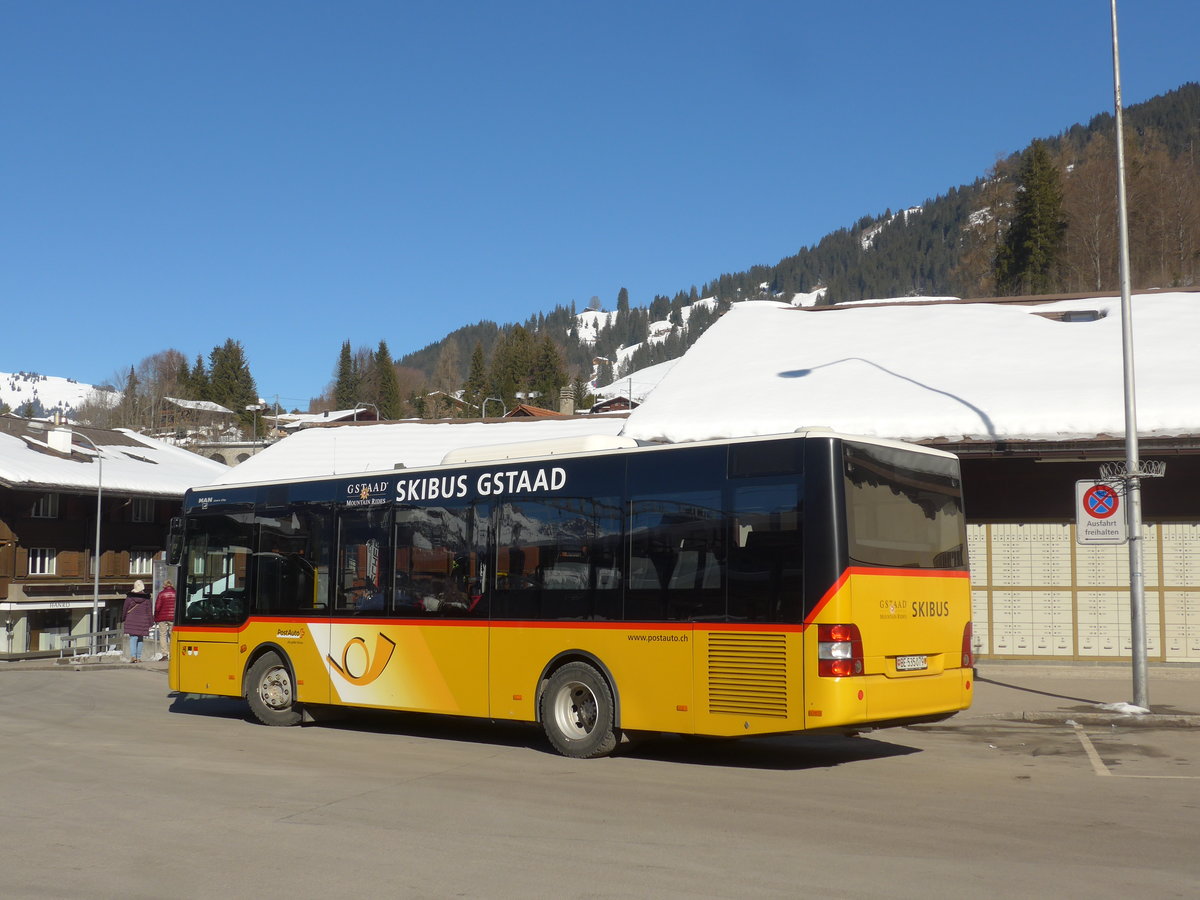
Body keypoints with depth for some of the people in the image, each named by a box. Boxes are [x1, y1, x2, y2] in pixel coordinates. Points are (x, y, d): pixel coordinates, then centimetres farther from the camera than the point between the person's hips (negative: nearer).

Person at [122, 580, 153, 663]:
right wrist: (151, 622, 8)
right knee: (140, 639, 10)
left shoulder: (130, 596, -2)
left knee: (133, 638, -3)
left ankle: (133, 656, -19)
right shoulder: (146, 597, -1)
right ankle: (138, 657, 10)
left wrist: (123, 617, 21)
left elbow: (125, 608, 6)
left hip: (131, 620, -1)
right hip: (142, 621, 1)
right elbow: (149, 611, 2)